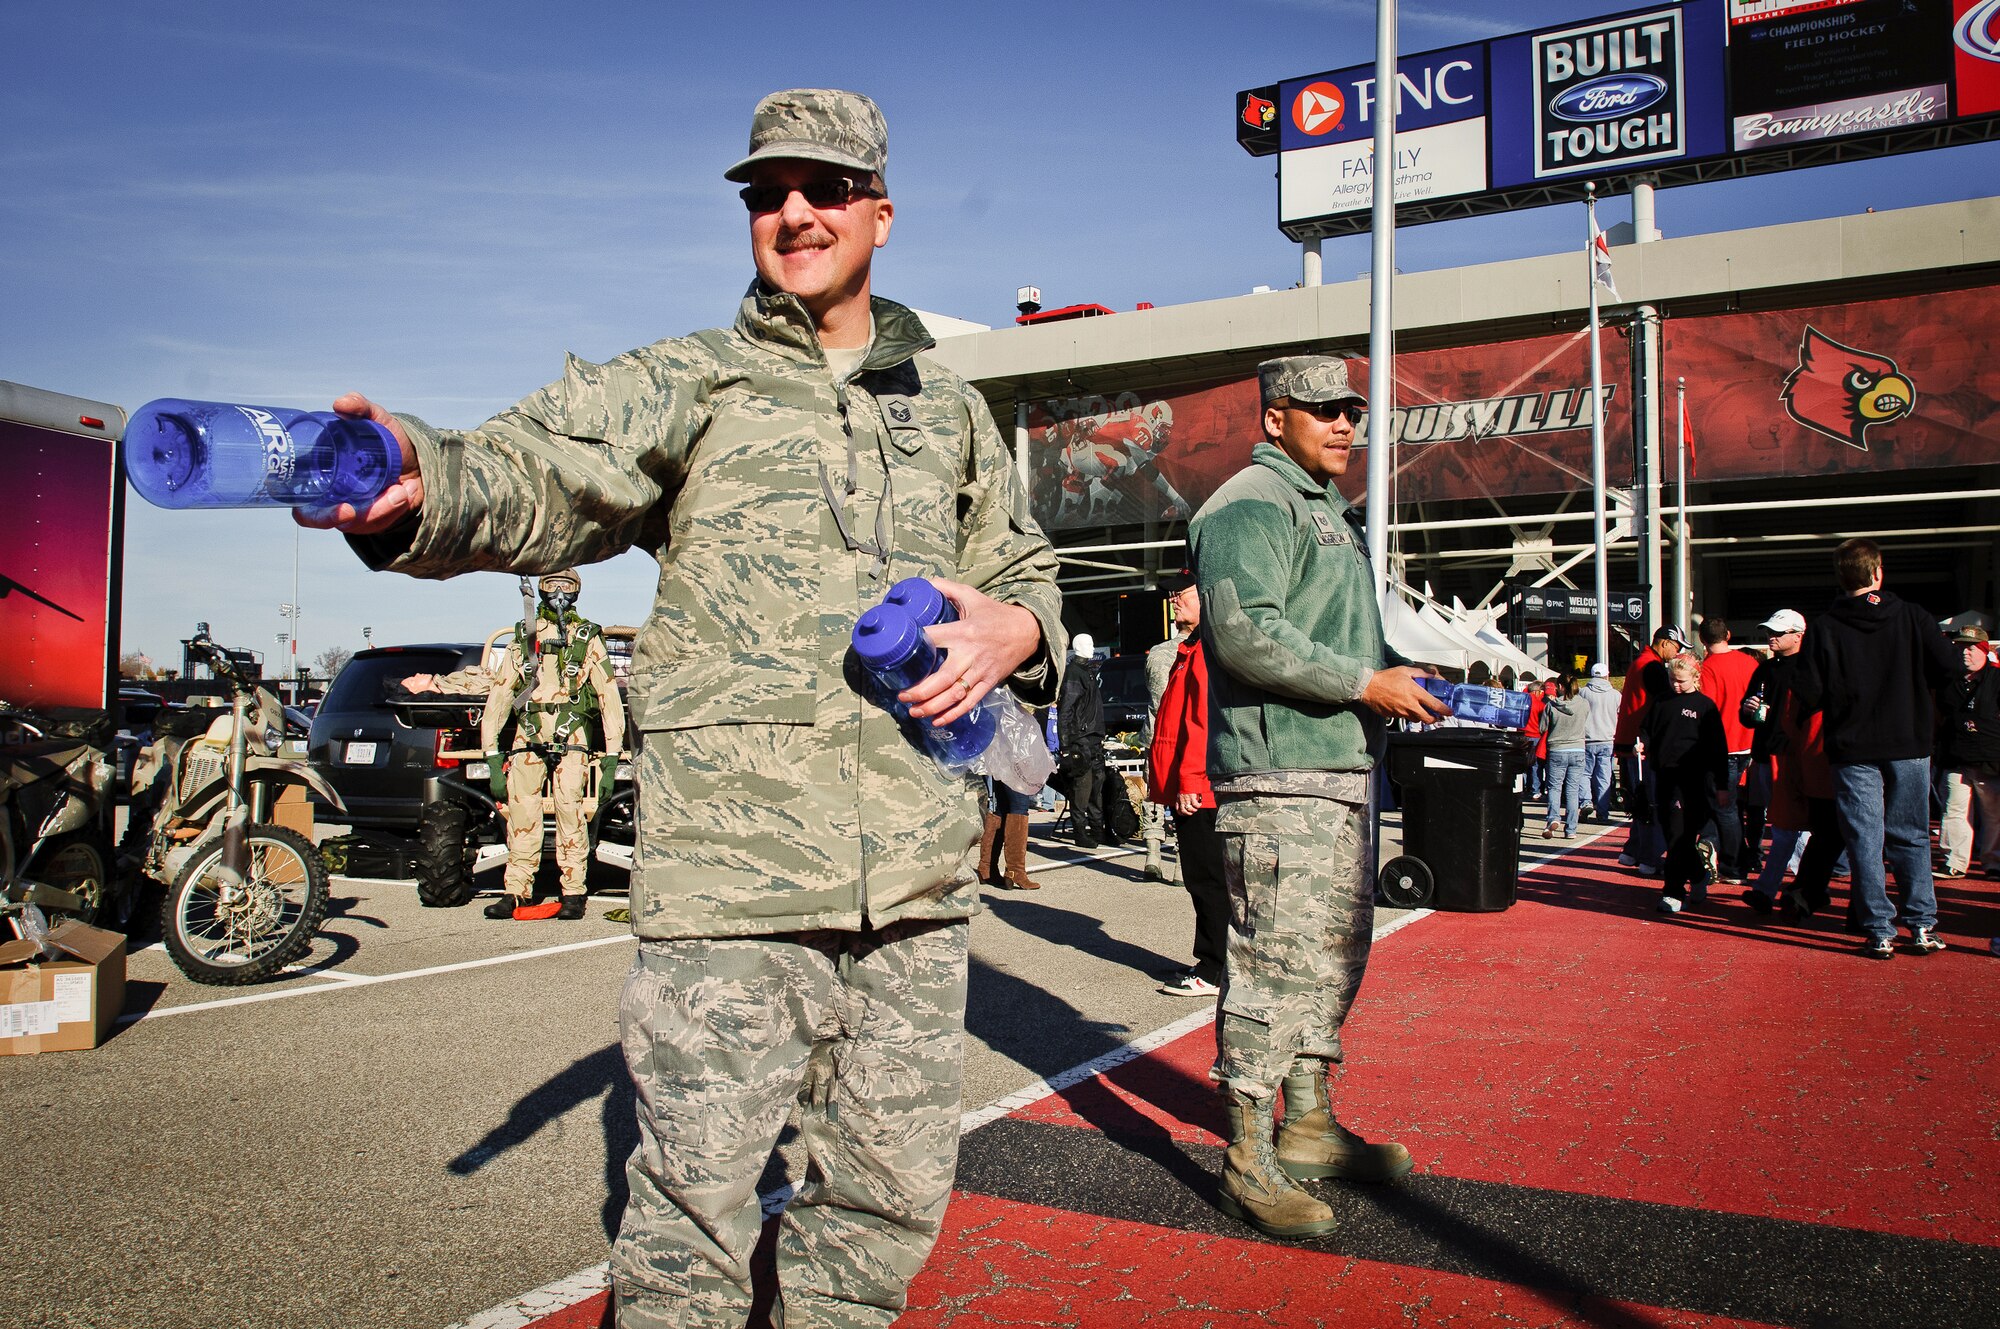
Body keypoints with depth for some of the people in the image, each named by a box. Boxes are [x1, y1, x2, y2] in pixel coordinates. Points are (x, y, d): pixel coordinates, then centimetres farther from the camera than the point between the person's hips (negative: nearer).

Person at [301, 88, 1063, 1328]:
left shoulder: (951, 406, 18)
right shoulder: (681, 385, 6)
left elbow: (1024, 567, 27)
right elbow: (542, 474, -11)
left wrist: (1018, 627, 2)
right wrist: (422, 484, -34)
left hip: (918, 862, 4)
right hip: (731, 849, -3)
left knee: (896, 1185, 13)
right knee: (698, 1191, -2)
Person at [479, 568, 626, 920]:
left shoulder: (588, 638, 11)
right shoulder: (522, 638, 17)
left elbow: (609, 698, 6)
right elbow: (499, 694, 14)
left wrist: (612, 756, -2)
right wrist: (492, 755, 6)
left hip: (573, 736, -2)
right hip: (528, 736, 3)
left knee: (571, 816, -10)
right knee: (521, 818, -1)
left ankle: (573, 894, -3)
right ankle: (516, 893, 7)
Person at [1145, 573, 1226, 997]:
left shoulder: (1210, 647, -14)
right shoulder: (1192, 648, 19)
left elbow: (1203, 719, -21)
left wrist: (1189, 780, -22)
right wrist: (1170, 781, 22)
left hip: (1198, 790, -10)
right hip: (1191, 787, 10)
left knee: (1207, 880, -4)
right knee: (1202, 879, 14)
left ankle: (1213, 973, 2)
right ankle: (1211, 964, 22)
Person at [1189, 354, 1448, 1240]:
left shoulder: (1328, 510, 24)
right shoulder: (1251, 505, -9)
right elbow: (1246, 636, -21)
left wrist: (1400, 671, 12)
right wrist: (1366, 683, -18)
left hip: (1342, 768, 11)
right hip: (1279, 775, -10)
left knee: (1335, 955, 16)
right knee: (1276, 961, -8)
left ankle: (1310, 1128, 30)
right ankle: (1248, 1163, 2)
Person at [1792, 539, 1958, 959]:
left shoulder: (1824, 628, -7)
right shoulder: (1912, 617, -2)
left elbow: (1807, 695, -11)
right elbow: (1949, 667, -8)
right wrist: (1913, 693, 11)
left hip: (1853, 750, -2)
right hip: (1909, 745, 2)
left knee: (1865, 842, 3)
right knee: (1911, 837, 13)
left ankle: (1879, 932, 4)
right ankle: (1923, 926, 14)